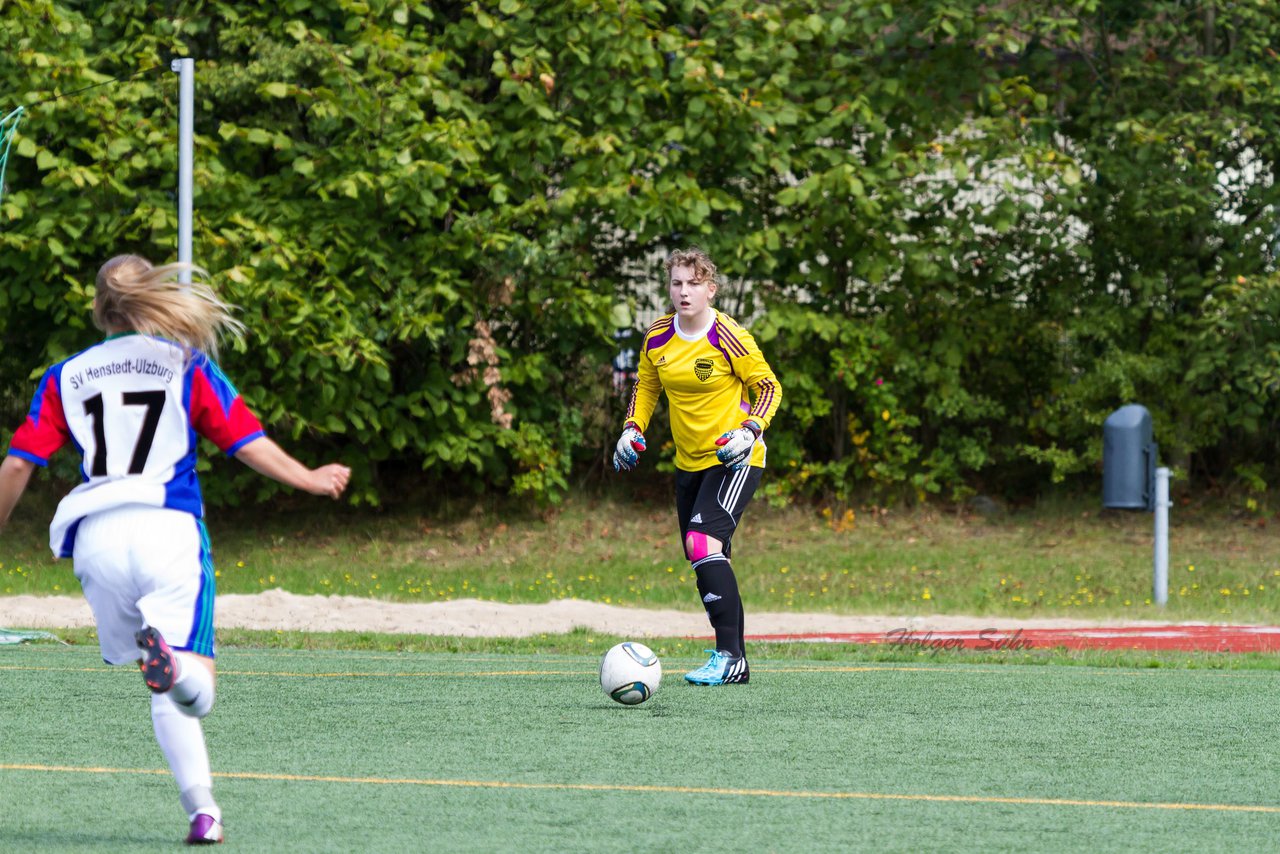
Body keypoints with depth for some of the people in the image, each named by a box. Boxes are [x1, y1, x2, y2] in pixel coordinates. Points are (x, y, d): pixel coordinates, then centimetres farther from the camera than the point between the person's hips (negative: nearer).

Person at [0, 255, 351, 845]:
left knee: (167, 695, 13)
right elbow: (246, 442, 7)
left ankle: (201, 808, -1)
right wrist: (308, 479, 20)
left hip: (96, 535, 2)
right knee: (195, 692, -9)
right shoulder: (185, 364, 12)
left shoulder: (64, 377, 17)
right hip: (168, 528, -2)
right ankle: (169, 657, -44)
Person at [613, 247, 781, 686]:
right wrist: (632, 428, 2)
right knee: (703, 561, 10)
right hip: (689, 463, 7)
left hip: (733, 457, -7)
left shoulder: (729, 338, -16)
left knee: (704, 543, -24)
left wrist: (751, 430, -21)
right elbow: (645, 386, 17)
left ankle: (730, 657, -21)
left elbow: (768, 386, -7)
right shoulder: (657, 337, 1)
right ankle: (733, 660, 21)